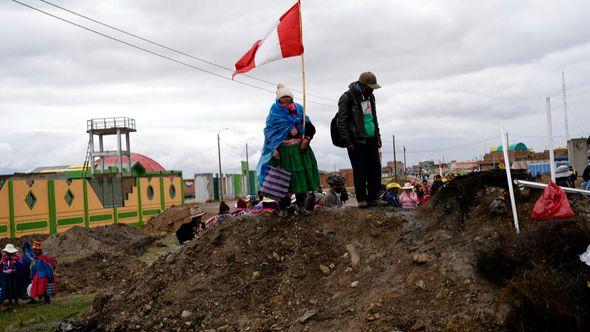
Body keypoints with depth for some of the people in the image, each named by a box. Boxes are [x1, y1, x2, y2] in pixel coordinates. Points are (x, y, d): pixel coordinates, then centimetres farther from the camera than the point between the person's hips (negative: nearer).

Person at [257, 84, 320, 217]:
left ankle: (301, 206, 6)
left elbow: (309, 127, 12)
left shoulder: (298, 109, 12)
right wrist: (274, 149, -14)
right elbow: (270, 131, -3)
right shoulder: (274, 112, 3)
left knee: (301, 175, 0)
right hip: (283, 150, -3)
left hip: (300, 148, 3)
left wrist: (306, 139, -6)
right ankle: (282, 208, 5)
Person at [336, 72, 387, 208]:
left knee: (375, 169, 5)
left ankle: (373, 198, 13)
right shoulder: (348, 97, -10)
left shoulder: (370, 96, 14)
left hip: (371, 140, 7)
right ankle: (362, 199, 6)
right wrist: (348, 142, -15)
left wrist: (377, 136, 19)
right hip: (356, 141, -7)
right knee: (360, 171, -2)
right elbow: (342, 121, -12)